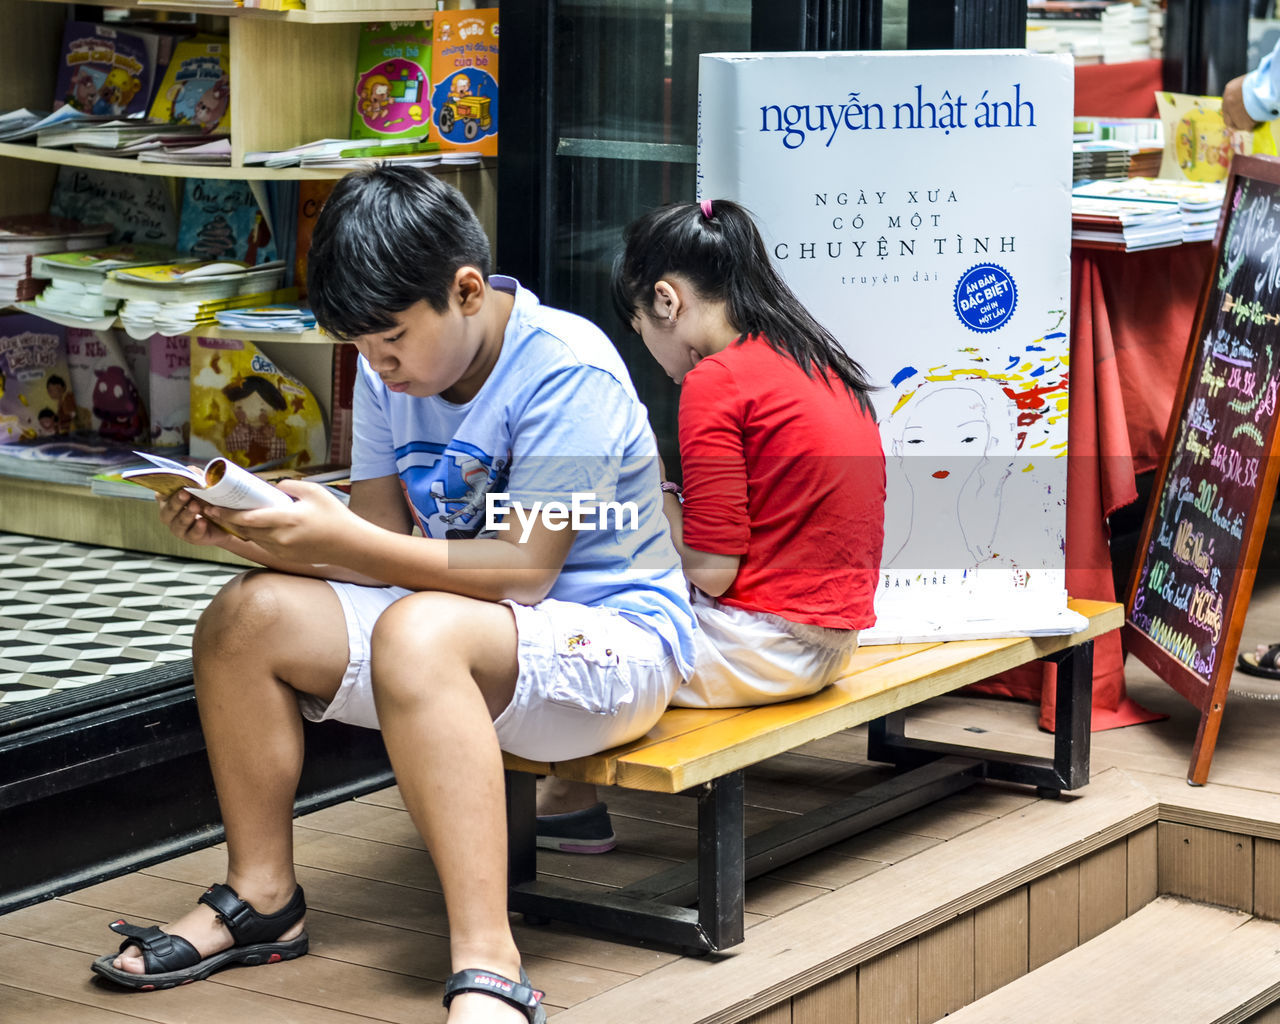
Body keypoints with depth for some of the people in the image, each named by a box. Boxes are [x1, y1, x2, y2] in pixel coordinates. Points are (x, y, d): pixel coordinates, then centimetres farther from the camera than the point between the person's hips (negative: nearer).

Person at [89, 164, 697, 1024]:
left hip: (611, 638, -8)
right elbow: (385, 541, 4)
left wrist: (340, 542, -30)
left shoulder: (567, 369, -19)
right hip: (461, 634, 8)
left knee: (417, 632, -37)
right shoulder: (392, 371, 4)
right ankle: (261, 897, 2)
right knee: (250, 615, -9)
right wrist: (245, 523, -13)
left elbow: (523, 570, -24)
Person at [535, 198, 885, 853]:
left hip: (762, 651, -9)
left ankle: (572, 800, 20)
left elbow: (710, 572, -19)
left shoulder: (715, 382, -16)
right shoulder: (819, 363, 10)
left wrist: (657, 501, -2)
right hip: (826, 641, 9)